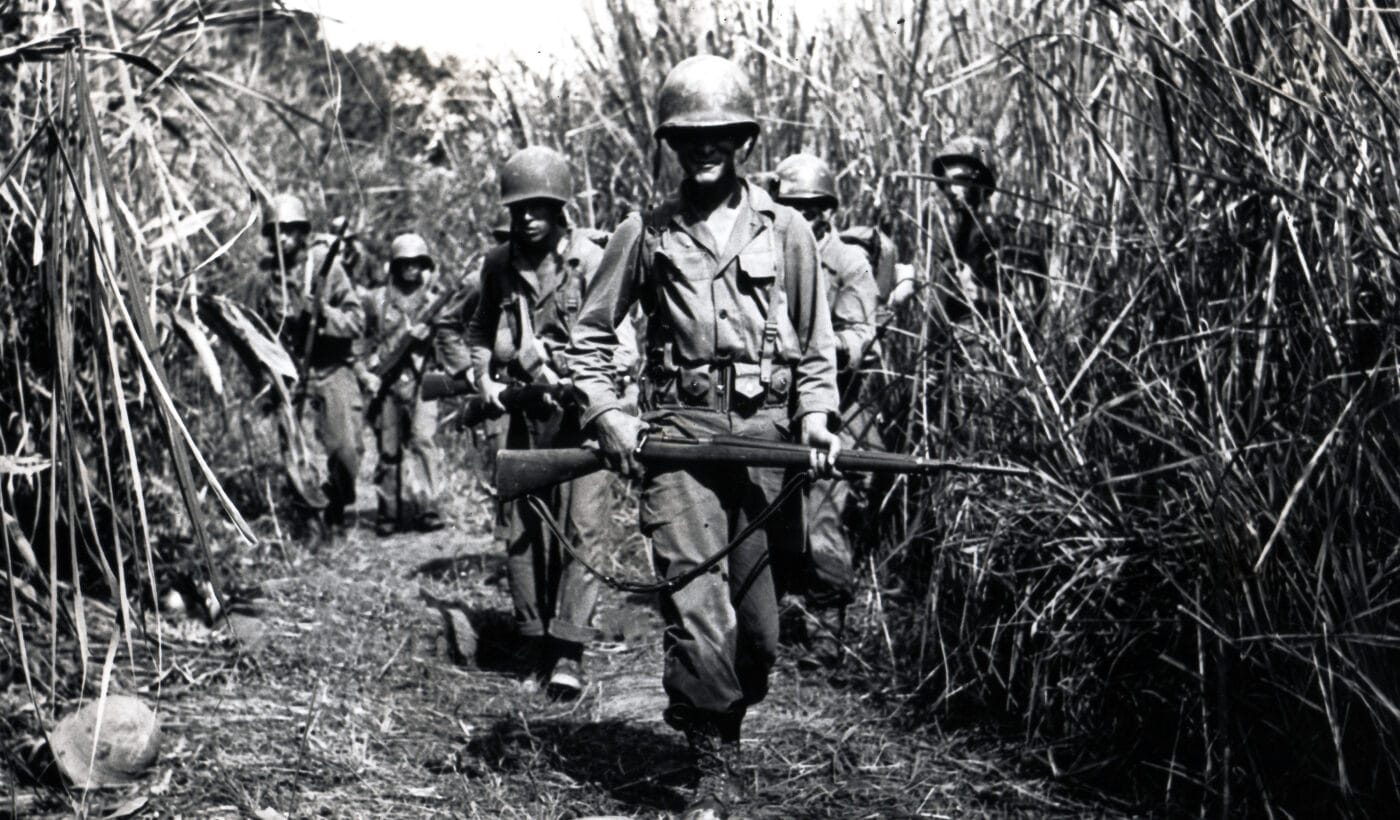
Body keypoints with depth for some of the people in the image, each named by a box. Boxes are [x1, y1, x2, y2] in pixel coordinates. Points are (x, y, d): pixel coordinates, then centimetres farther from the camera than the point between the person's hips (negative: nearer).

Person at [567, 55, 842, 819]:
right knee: (698, 614, -13)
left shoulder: (786, 231, 9)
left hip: (766, 435, 2)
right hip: (679, 437, -1)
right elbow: (590, 334, 11)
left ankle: (727, 726, 32)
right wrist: (606, 415, -2)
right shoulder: (645, 234, 7)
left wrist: (815, 415, -2)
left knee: (759, 626, 8)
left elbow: (815, 345, 13)